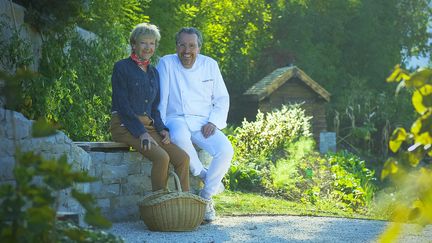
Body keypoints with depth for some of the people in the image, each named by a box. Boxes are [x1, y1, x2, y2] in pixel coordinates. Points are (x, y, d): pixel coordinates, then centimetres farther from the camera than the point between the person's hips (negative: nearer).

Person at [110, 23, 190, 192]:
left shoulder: (153, 72, 19)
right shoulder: (122, 67, -1)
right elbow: (122, 105, -9)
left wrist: (162, 129, 2)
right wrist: (141, 132, -18)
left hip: (148, 126, 7)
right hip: (125, 126, -7)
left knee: (182, 157, -16)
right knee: (161, 157, -30)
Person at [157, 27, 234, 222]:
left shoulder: (210, 65, 10)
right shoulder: (166, 64, 1)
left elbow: (222, 98, 12)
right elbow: (160, 99, -3)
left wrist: (213, 122, -5)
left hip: (204, 123, 3)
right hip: (177, 119, -3)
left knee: (225, 150, -26)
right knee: (180, 137, -41)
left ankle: (206, 198, -9)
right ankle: (203, 175, -19)